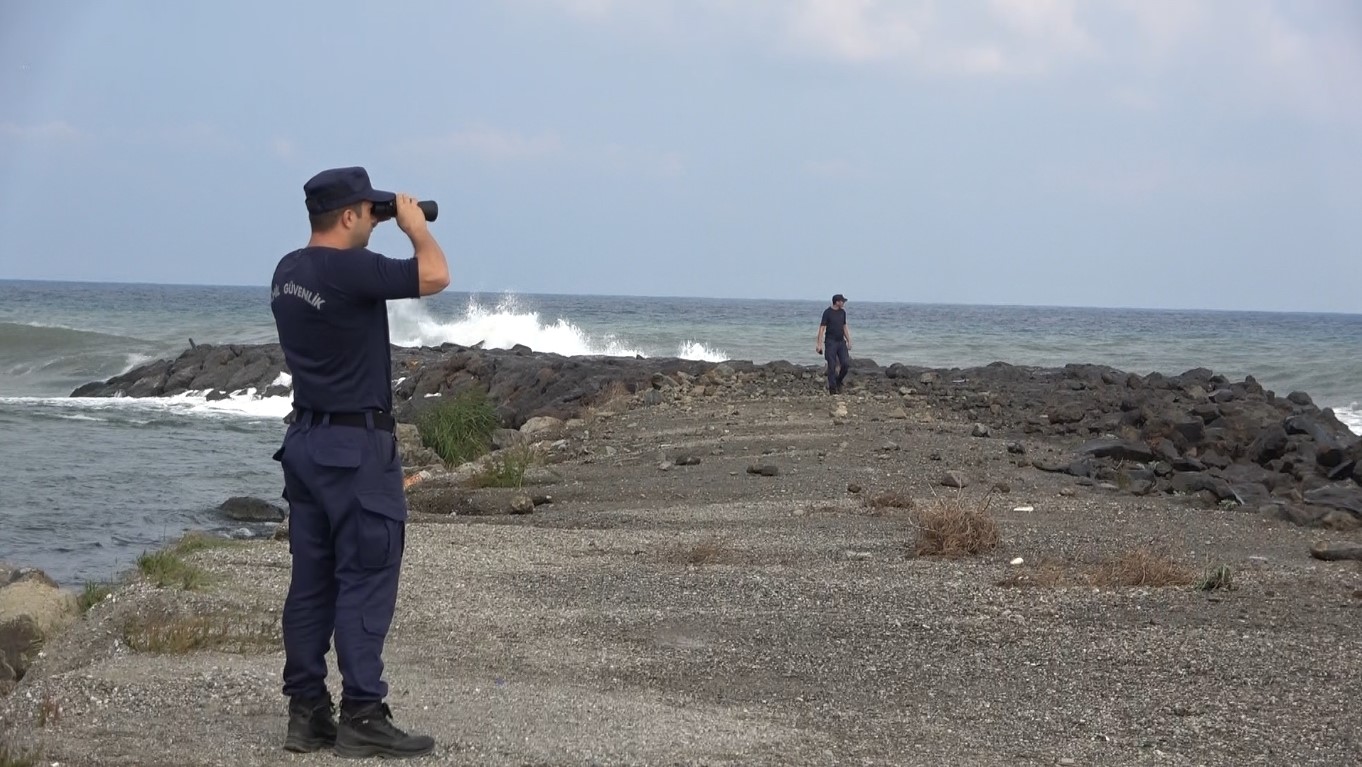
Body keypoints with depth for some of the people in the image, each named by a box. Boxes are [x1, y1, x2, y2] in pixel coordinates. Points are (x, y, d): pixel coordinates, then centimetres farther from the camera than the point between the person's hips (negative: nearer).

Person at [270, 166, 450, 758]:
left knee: (312, 580, 10)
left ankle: (306, 712, 13)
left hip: (306, 440, 9)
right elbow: (435, 276, -18)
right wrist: (415, 224, -1)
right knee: (366, 580, -5)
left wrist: (391, 230, 18)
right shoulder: (351, 269, -19)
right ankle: (362, 717, -4)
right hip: (357, 446, -9)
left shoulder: (288, 272, 9)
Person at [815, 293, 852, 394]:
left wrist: (848, 341, 17)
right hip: (830, 342, -6)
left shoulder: (842, 312, 11)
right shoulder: (827, 312, -8)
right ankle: (832, 388, 2)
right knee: (832, 366, -5)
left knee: (846, 364, -3)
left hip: (841, 342, 6)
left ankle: (839, 382, 18)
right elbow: (822, 328, -10)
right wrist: (819, 344, -15)